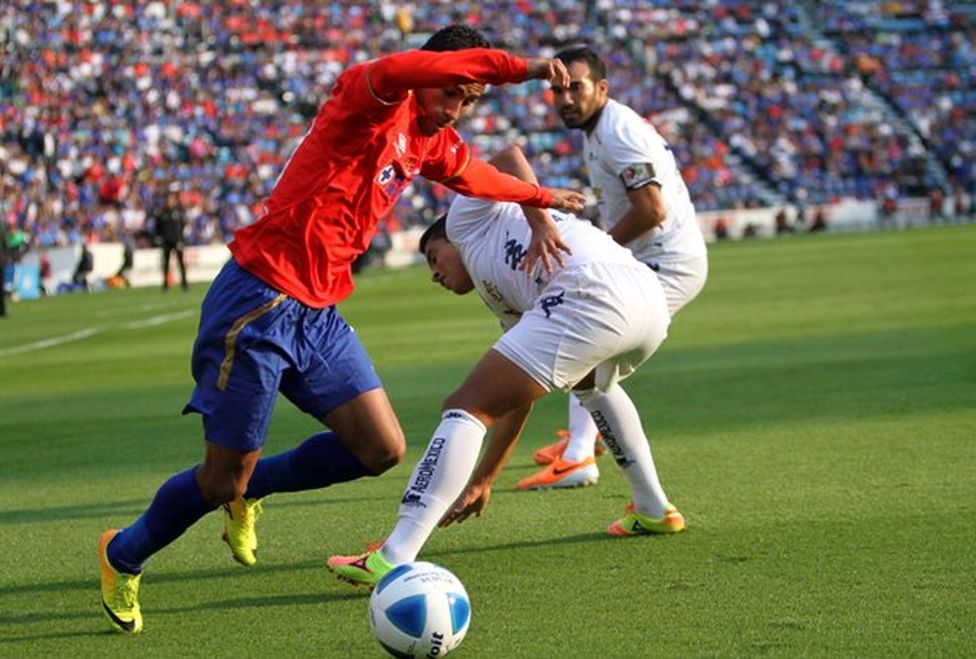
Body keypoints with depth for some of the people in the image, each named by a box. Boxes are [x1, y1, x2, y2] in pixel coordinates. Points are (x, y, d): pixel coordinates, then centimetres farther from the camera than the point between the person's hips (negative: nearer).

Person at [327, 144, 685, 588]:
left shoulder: (467, 218, 24)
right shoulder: (507, 302, 39)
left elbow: (508, 155, 5)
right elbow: (521, 399, 37)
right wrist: (483, 480, 38)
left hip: (593, 294, -9)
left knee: (466, 408, -7)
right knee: (593, 382, 44)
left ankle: (393, 559, -17)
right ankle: (653, 509, 40)